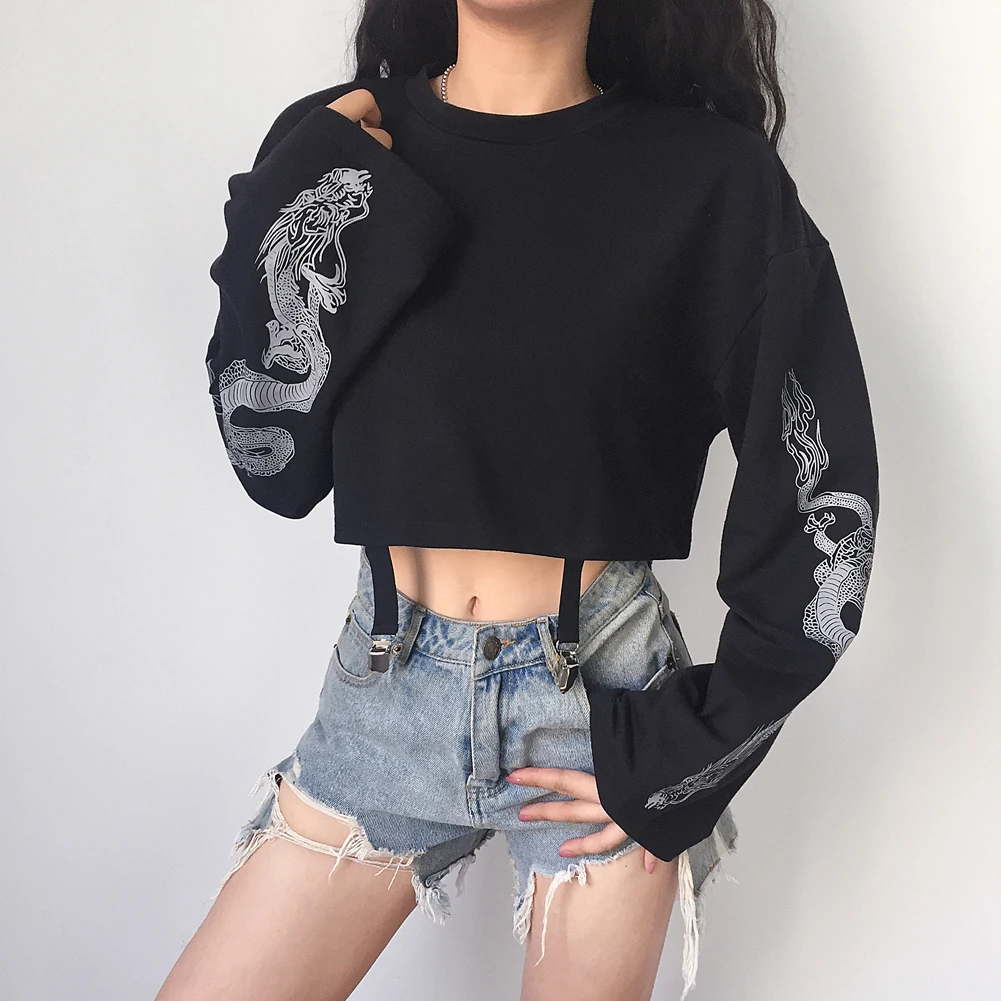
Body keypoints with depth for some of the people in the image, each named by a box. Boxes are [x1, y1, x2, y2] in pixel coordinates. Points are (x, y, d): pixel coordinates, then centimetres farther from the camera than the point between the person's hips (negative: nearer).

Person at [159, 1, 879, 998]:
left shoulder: (712, 177, -9)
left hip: (601, 697, -2)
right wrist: (311, 199, -14)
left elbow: (824, 499, -5)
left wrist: (691, 751, -6)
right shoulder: (332, 148, 0)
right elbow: (276, 463, -5)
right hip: (386, 687, 3)